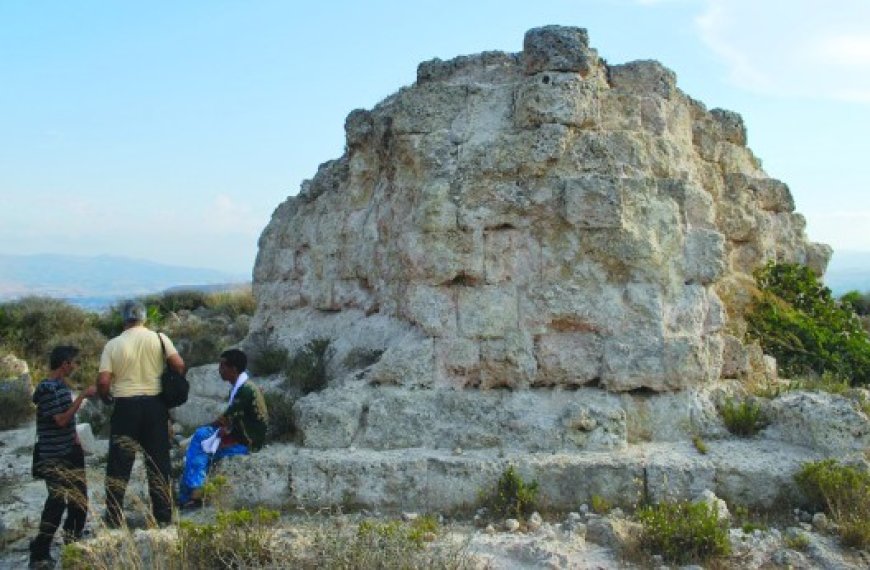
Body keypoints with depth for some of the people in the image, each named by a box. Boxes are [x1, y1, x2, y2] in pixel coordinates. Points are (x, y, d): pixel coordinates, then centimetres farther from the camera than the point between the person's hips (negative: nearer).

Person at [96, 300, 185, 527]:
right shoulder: (159, 338, -1)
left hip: (125, 407, -1)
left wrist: (107, 398, 13)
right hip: (155, 405, 1)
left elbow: (103, 382, -8)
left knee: (119, 465, 7)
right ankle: (163, 517, 14)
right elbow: (179, 365, -10)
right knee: (158, 463, 9)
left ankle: (113, 519, 9)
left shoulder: (113, 345, -2)